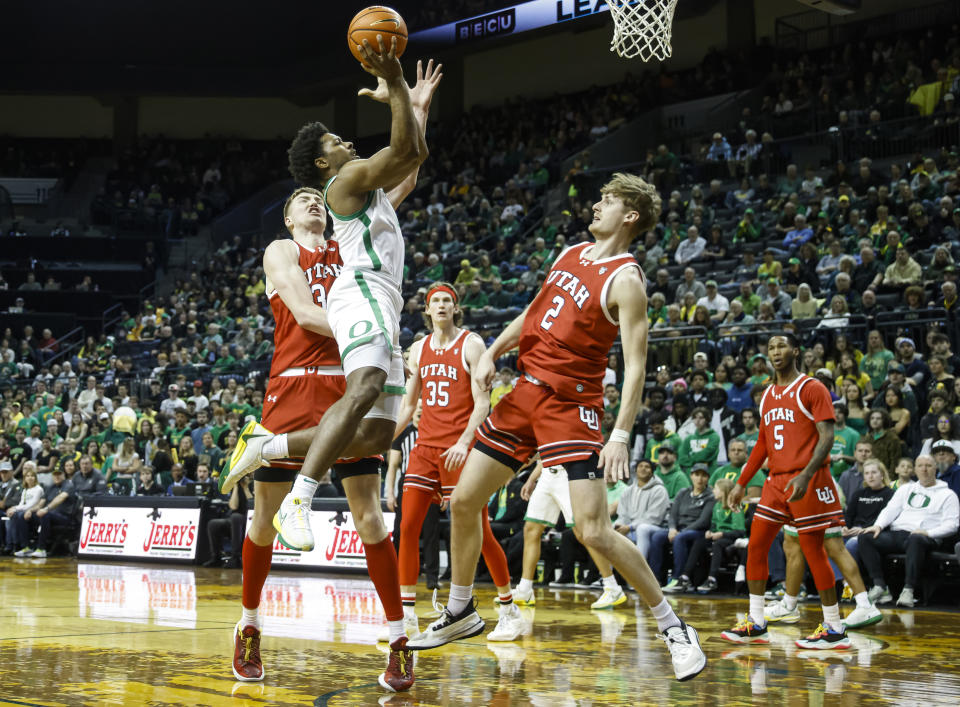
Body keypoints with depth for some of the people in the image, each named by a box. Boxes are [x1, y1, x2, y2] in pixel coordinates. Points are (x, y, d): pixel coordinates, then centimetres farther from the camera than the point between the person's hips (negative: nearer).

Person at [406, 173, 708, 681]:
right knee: (464, 501, 9)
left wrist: (620, 436, -26)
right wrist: (492, 353, 12)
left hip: (571, 405, -8)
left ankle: (673, 628, -3)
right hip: (526, 391, 8)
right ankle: (460, 612, 26)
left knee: (594, 532, -15)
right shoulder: (570, 255, 12)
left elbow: (635, 364, -17)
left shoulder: (625, 280, -11)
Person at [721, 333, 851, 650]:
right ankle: (756, 624, 9)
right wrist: (742, 483, 20)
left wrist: (806, 475, -26)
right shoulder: (768, 395, 16)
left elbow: (827, 436, -14)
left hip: (807, 481, -7)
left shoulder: (812, 389, -6)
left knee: (813, 550, -5)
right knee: (755, 545, 3)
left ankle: (835, 630, 2)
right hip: (776, 481, 8)